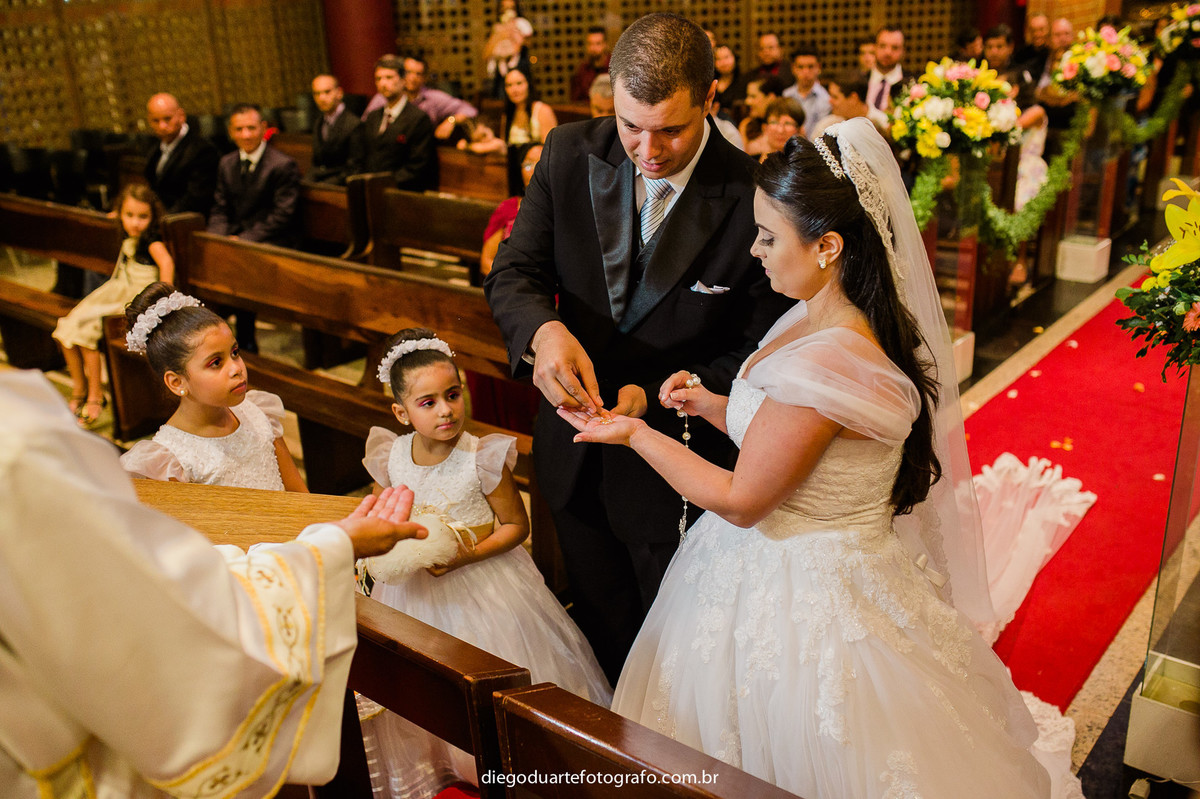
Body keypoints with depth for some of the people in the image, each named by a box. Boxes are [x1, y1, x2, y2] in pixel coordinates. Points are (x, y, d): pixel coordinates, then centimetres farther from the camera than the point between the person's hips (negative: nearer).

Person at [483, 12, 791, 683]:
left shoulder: (754, 199, -21)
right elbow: (513, 273, -6)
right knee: (603, 632, 26)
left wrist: (653, 399, -27)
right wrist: (543, 329, -29)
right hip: (575, 451, 4)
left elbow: (759, 351, -14)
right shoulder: (570, 154, -10)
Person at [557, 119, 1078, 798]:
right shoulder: (825, 320, -3)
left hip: (798, 600, -8)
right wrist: (710, 404, -2)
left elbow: (740, 500, -22)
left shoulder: (826, 363, -33)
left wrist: (637, 434, -13)